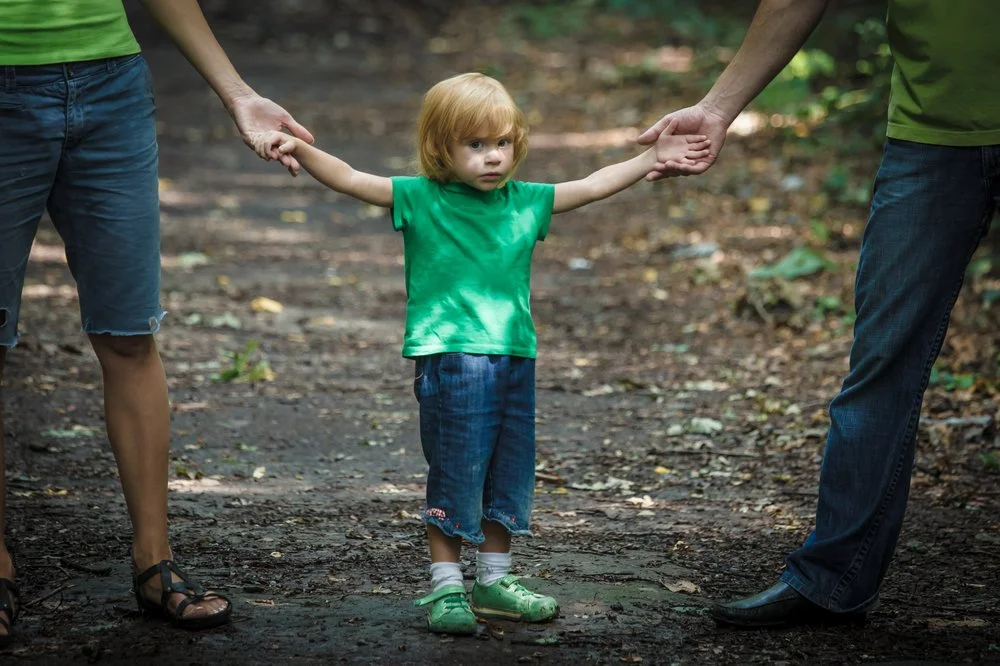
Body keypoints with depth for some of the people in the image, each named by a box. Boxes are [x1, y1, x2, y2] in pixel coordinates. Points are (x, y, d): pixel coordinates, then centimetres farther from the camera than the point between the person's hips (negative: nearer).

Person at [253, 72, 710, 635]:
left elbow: (594, 186, 16)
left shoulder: (526, 203, 9)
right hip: (450, 359, -5)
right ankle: (445, 587, 10)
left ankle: (494, 582, 27)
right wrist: (299, 149, -23)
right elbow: (348, 179, -9)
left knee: (509, 476, 13)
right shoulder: (419, 200, -3)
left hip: (515, 358, 5)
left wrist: (654, 156, 13)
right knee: (455, 477, -1)